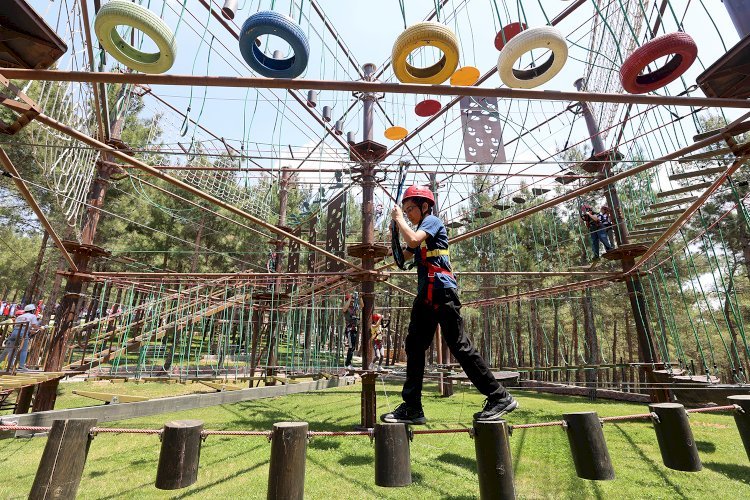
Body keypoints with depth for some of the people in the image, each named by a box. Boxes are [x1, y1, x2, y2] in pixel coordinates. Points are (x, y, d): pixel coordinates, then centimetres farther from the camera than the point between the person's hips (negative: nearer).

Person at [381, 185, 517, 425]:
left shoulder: (432, 221, -2)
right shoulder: (420, 229, 24)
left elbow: (413, 240, -22)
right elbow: (403, 256, 24)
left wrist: (399, 218, -6)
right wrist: (396, 227, 16)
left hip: (442, 291, -9)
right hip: (425, 295, 10)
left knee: (460, 346, -8)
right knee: (414, 346, 6)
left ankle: (500, 398, 6)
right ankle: (412, 407, 12)